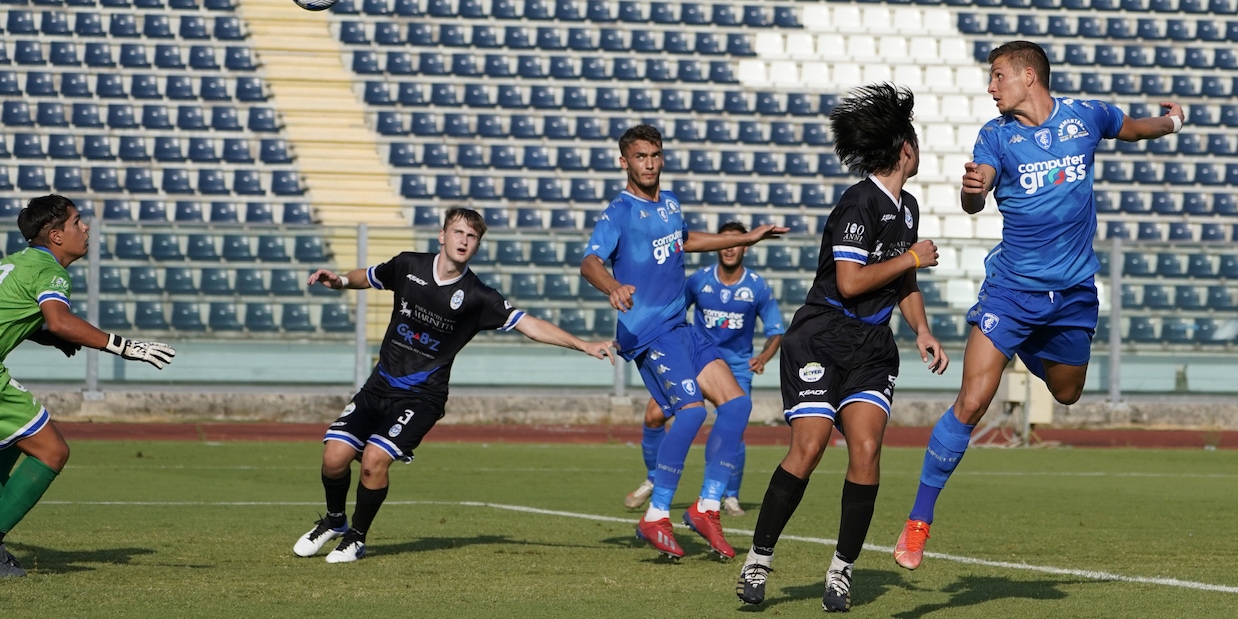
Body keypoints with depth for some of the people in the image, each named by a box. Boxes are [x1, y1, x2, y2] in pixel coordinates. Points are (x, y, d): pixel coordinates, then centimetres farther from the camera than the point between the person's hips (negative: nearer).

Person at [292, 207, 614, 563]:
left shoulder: (476, 297, -8)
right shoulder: (409, 266, 1)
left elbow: (530, 325, -10)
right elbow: (367, 278, 20)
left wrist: (584, 346, -19)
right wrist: (339, 281, -1)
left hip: (422, 397, -3)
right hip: (379, 386, 3)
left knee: (374, 459, -22)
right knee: (334, 456, -10)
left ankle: (356, 538, 3)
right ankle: (333, 521, 22)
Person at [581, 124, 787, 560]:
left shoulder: (670, 203, 15)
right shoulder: (620, 213, -10)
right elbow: (589, 263, -26)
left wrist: (749, 238, 42)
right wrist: (613, 288, -48)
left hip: (681, 327, 8)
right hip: (647, 332, -8)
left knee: (736, 402, -2)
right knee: (691, 409, -23)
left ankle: (706, 507, 5)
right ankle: (655, 517, -15)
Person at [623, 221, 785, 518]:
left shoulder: (758, 287, -6)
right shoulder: (699, 279, -4)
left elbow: (775, 331, 0)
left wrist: (764, 356, -19)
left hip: (736, 366, -1)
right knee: (654, 415, -11)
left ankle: (731, 497, 5)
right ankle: (653, 480, 12)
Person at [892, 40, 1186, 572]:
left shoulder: (1086, 116, 1)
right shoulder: (996, 134, -5)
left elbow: (1131, 128, 24)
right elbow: (973, 203, -21)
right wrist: (972, 188, -43)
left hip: (1075, 290, 3)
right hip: (1011, 287, -2)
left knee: (1066, 397, 18)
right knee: (971, 403, -13)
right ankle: (918, 521, -7)